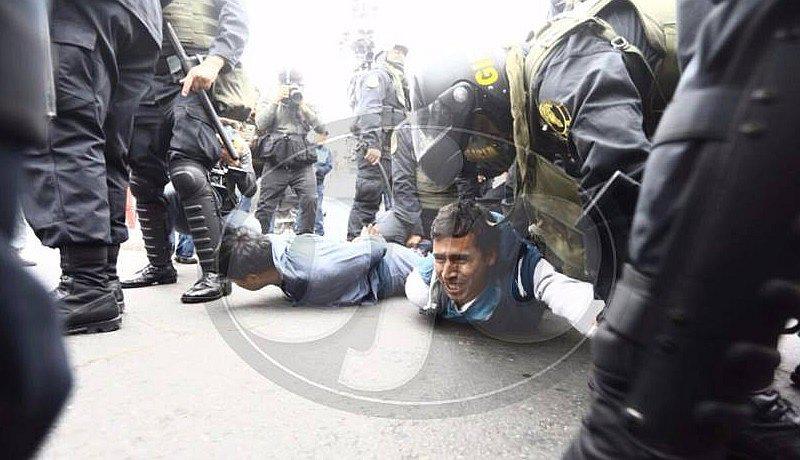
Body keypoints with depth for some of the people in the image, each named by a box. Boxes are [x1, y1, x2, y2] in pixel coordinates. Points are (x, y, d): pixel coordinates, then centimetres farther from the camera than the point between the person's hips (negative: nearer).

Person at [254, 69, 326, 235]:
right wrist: (276, 100, -4)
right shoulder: (268, 103, 15)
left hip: (303, 165, 1)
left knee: (310, 200, -15)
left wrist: (302, 105, 0)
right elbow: (261, 124, -4)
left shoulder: (305, 107, 19)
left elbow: (321, 128, 5)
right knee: (266, 206, -1)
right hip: (276, 165, -1)